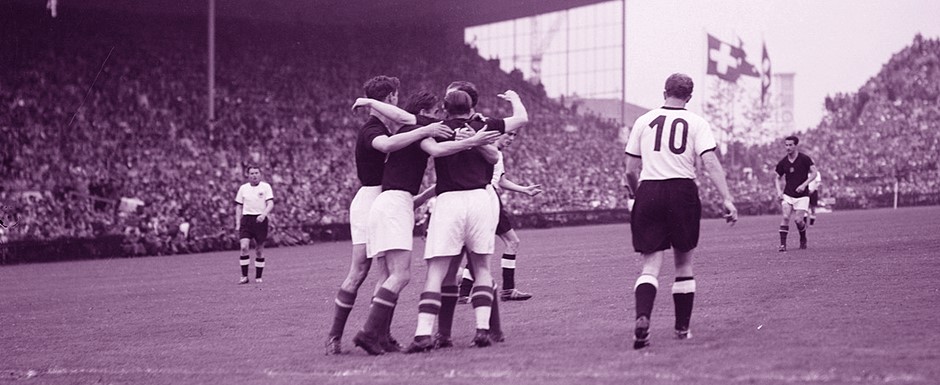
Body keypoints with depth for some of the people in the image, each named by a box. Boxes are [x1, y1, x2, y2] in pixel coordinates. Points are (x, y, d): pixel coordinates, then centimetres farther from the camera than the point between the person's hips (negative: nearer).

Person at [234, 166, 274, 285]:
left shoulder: (266, 187, 2)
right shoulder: (243, 188, 9)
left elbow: (270, 204, -6)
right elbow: (239, 207, 14)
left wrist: (263, 214, -25)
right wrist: (238, 223, 6)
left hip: (260, 220, -1)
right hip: (246, 219, 1)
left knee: (259, 250, 2)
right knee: (244, 247, -15)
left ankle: (258, 277, 15)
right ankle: (244, 276, -9)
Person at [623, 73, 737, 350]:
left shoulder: (644, 121, 9)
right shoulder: (696, 123, 4)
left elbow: (630, 169, 10)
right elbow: (711, 163, -8)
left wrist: (635, 192, 29)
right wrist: (727, 199, -10)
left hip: (648, 192, 1)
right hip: (682, 191, -1)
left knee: (651, 265, -1)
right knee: (684, 263, 15)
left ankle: (642, 318, -26)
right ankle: (682, 328, 19)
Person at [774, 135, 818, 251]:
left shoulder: (804, 159, -7)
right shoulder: (782, 162, 3)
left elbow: (813, 173, -6)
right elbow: (777, 178, 15)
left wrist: (804, 185, -18)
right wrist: (779, 191, -1)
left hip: (802, 195, -2)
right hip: (788, 195, 2)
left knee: (798, 220, -8)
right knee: (786, 217, -15)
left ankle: (803, 240, 21)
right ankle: (783, 244, -13)